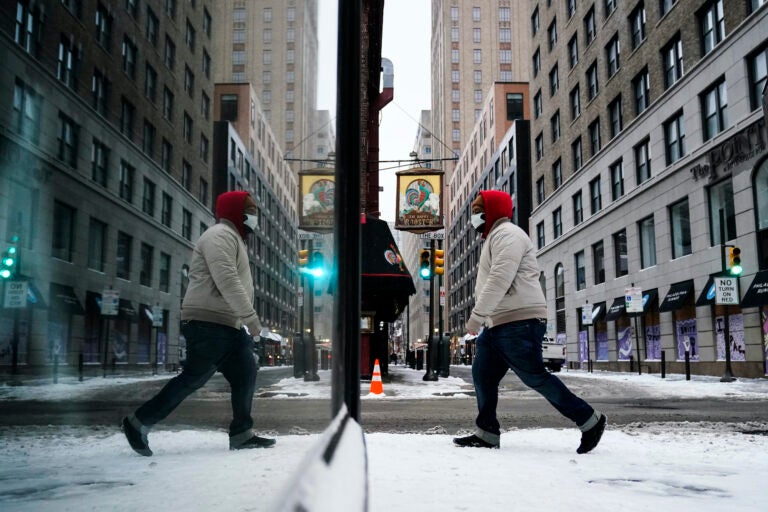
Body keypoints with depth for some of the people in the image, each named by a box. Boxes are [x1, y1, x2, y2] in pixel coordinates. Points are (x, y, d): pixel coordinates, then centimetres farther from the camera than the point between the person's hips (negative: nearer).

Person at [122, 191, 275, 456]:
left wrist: (245, 319, 17)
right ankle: (139, 423, 4)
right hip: (209, 323, -11)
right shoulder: (221, 235, -10)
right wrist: (251, 317, -23)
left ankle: (241, 435, 10)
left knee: (245, 374, 5)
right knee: (193, 378, -8)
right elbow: (226, 280, -22)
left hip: (227, 325, 11)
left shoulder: (232, 238, 24)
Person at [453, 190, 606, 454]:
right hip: (498, 323, 11)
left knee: (535, 377, -7)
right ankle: (487, 434, 12)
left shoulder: (506, 233, -9)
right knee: (482, 375, 7)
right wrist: (482, 317, 18)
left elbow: (500, 279, -22)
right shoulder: (495, 237, 26)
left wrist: (476, 315, -22)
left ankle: (589, 420, 4)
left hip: (518, 322, -11)